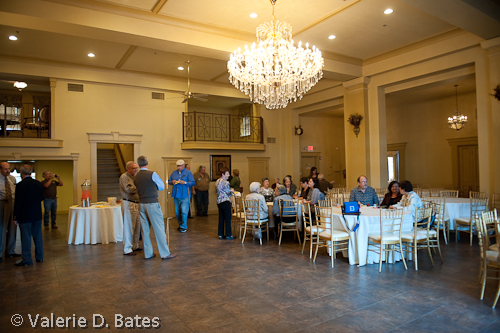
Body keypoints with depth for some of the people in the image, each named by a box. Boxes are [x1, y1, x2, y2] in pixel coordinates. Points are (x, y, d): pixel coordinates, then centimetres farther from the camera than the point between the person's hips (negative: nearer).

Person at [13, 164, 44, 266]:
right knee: (38, 236, 13)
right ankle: (39, 257, 22)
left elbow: (18, 202, -13)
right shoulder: (39, 184, 3)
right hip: (37, 215, 6)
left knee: (26, 237, 3)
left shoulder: (20, 185, -14)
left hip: (25, 216, -5)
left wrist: (16, 217, -7)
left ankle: (27, 259, 9)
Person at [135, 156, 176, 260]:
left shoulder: (136, 177, 7)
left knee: (145, 229, 11)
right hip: (152, 204, -6)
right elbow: (162, 187, 2)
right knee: (159, 228, 0)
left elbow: (138, 190, 14)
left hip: (141, 204, 6)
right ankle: (165, 253, 6)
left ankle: (148, 253, 20)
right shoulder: (152, 174, -8)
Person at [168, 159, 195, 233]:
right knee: (177, 212, 10)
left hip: (184, 196, -5)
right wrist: (172, 182, -6)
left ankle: (183, 226, 1)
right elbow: (169, 181, 17)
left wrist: (185, 182, -18)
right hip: (176, 195, 5)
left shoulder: (188, 172, 0)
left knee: (184, 211, -8)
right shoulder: (174, 172, 13)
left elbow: (193, 183, -5)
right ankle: (180, 224, 24)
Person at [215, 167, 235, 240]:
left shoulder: (217, 181, 12)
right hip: (225, 202, -9)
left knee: (221, 218, 12)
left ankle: (221, 234, 16)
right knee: (228, 219, -1)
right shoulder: (225, 182, -16)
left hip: (219, 202, 9)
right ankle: (228, 235, 3)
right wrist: (232, 191, 8)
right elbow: (228, 193, -15)